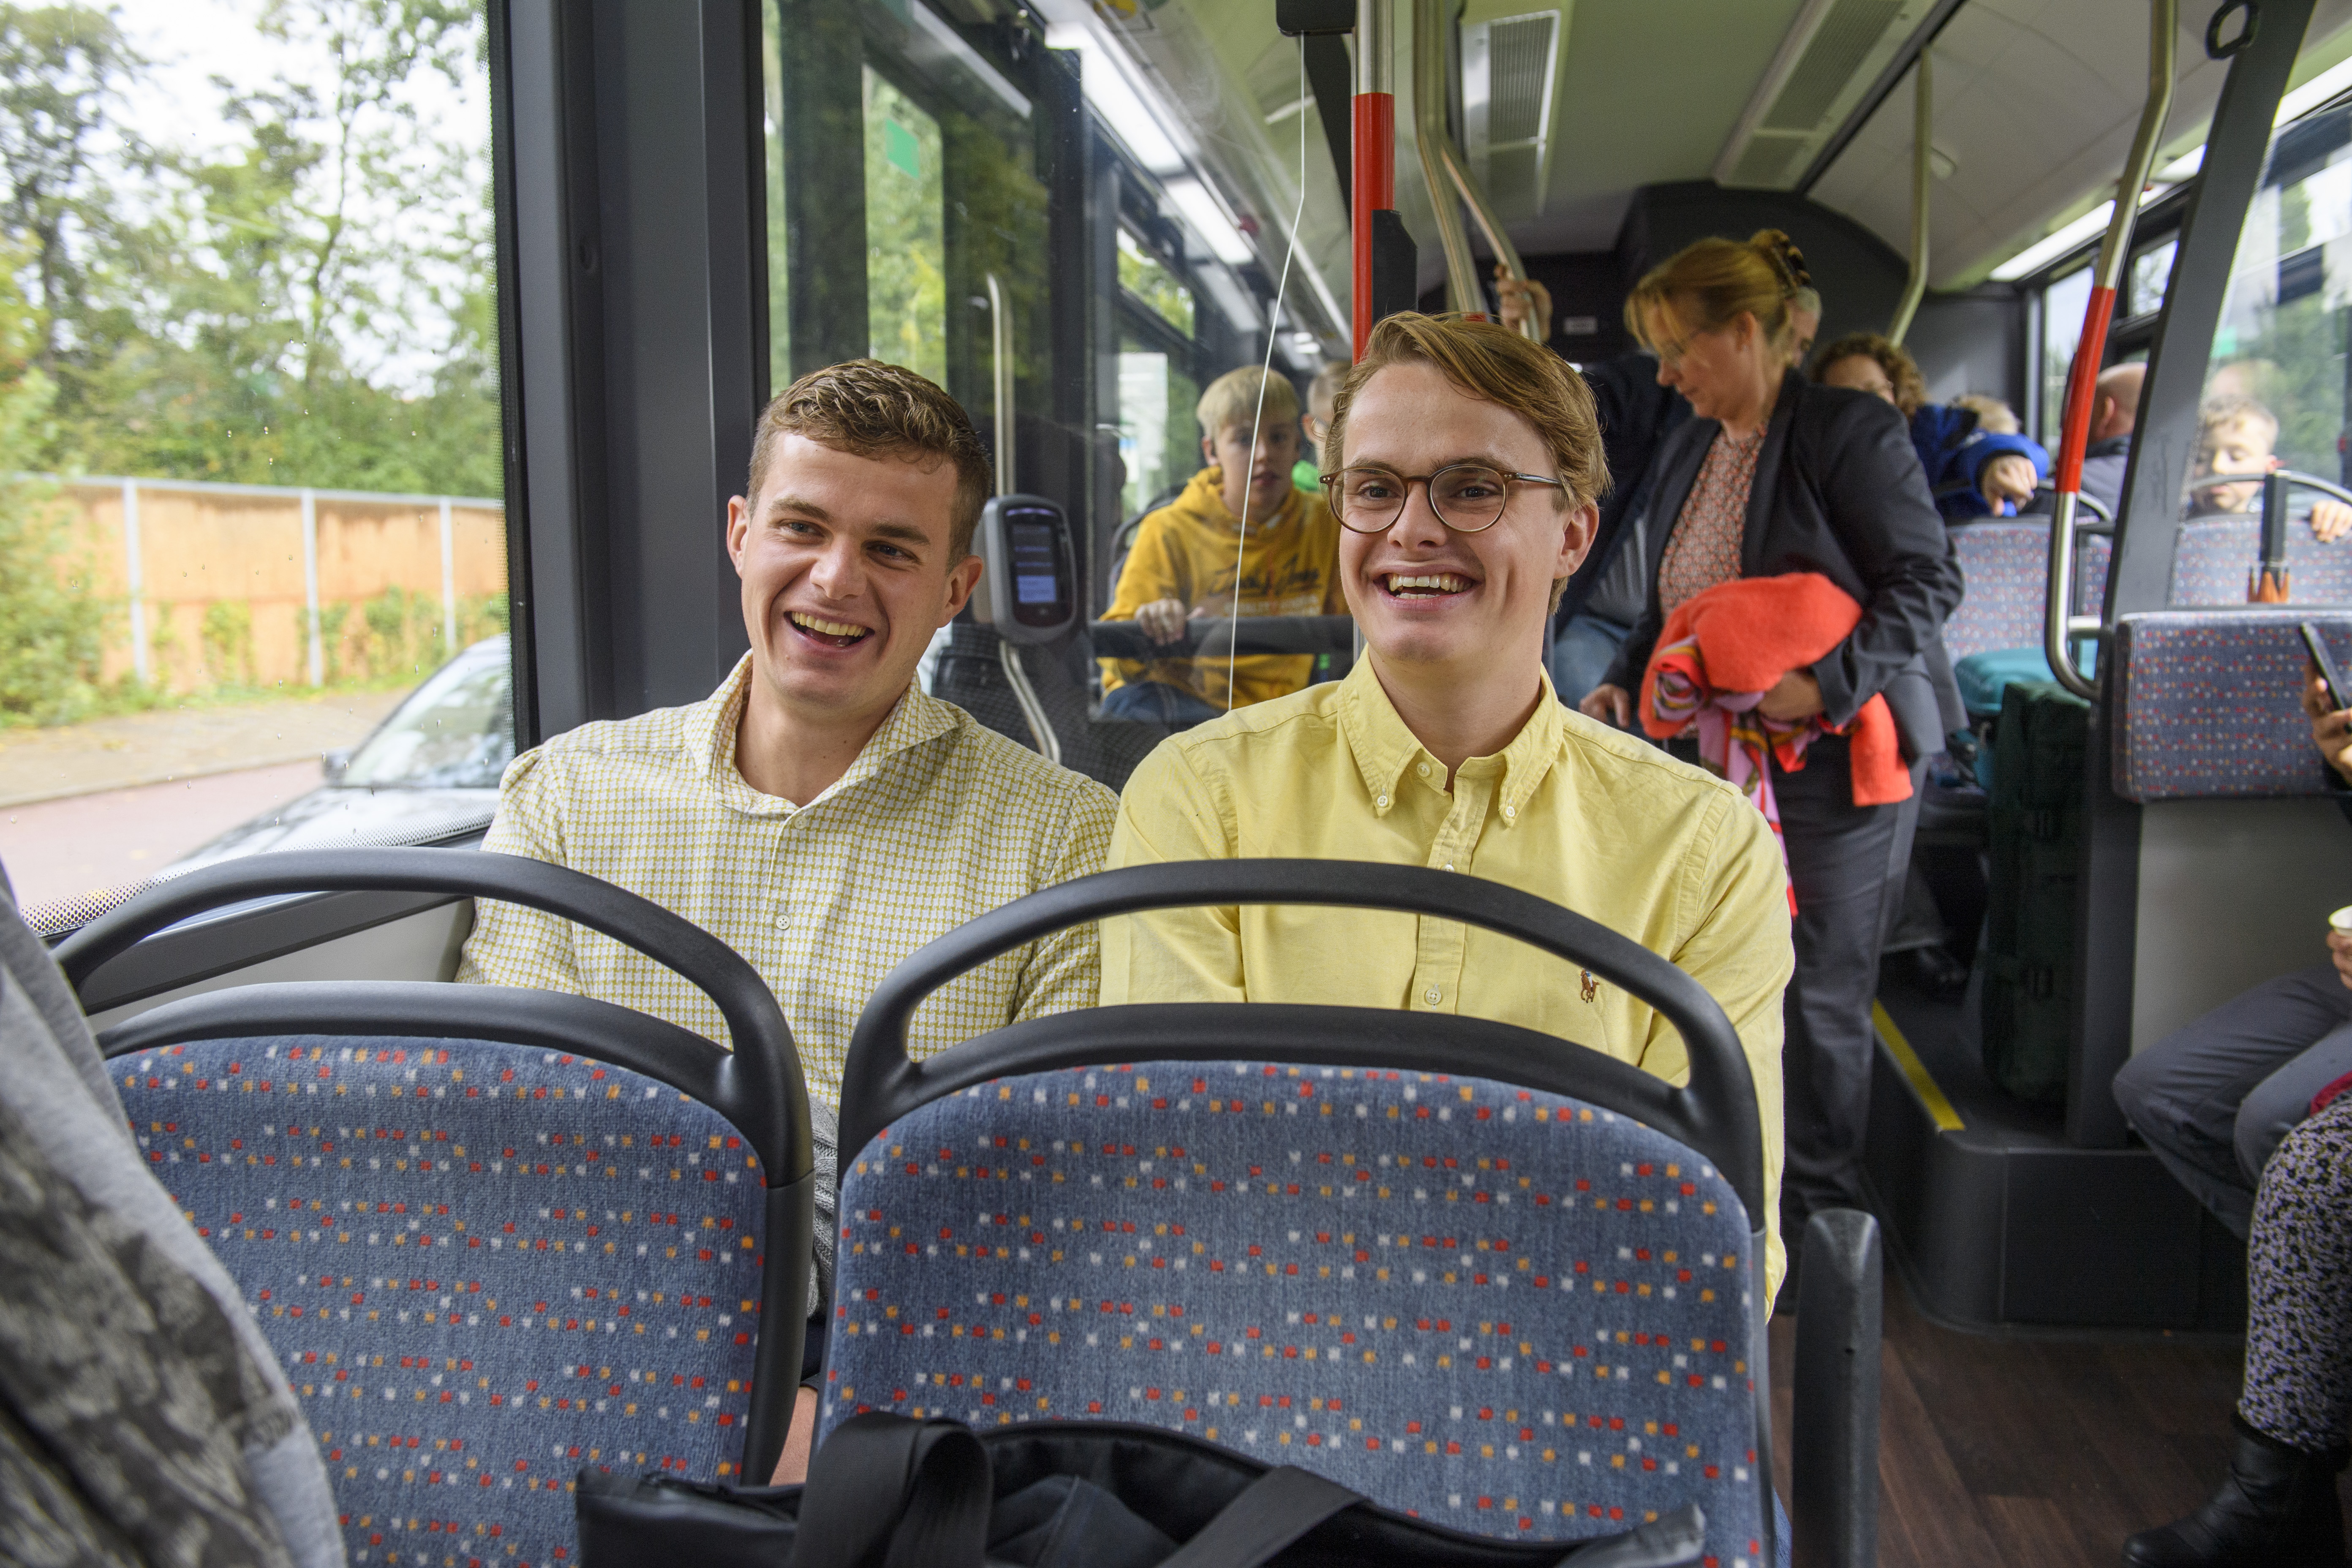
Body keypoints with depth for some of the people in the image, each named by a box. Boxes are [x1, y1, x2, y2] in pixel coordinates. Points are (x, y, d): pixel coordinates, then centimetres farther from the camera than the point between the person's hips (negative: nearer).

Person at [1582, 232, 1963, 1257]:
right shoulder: (1689, 449, 14)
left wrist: (1824, 687, -24)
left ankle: (1820, 1207, 20)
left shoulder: (1851, 430, -10)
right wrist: (1625, 682, 6)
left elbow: (1929, 581, -12)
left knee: (1817, 990, 2)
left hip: (1837, 760, -6)